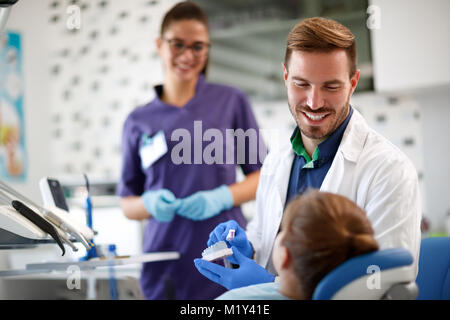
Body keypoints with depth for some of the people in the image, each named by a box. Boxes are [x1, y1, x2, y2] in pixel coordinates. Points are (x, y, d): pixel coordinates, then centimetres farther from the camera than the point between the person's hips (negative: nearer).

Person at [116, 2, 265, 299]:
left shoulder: (232, 101, 5)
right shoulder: (138, 121, 9)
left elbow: (264, 174, 5)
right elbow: (127, 204, 13)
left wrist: (222, 198, -13)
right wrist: (149, 203, -9)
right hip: (166, 265, 2)